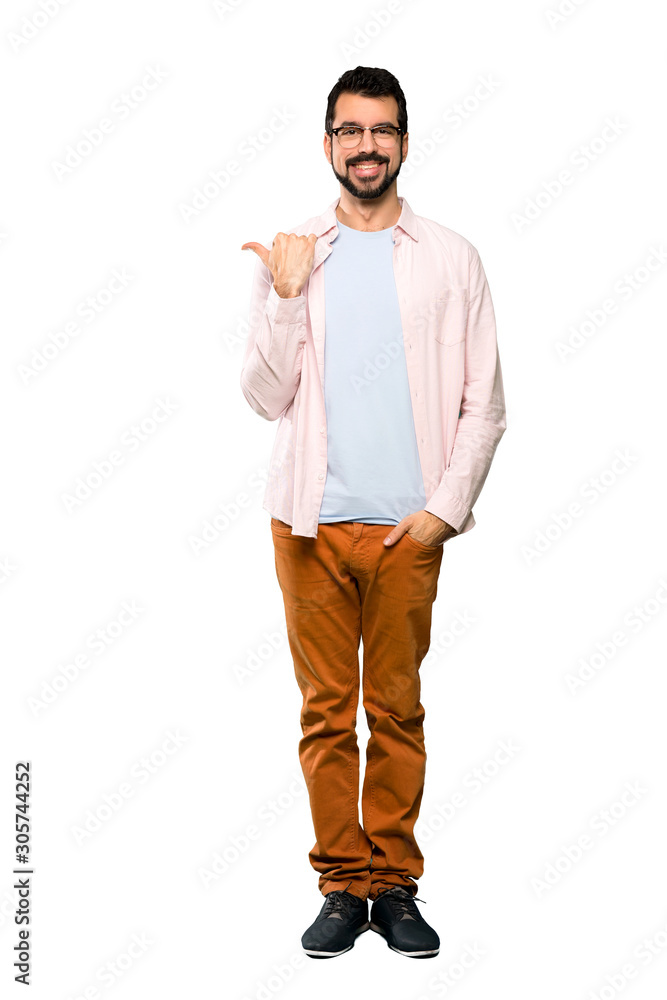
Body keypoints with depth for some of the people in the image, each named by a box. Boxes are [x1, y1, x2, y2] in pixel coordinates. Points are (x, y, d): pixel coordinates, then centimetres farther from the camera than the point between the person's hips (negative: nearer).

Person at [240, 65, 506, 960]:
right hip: (312, 522, 1)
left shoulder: (451, 259, 5)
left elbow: (485, 405, 3)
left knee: (397, 711, 5)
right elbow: (266, 397, 2)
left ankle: (395, 886, 16)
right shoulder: (289, 256, 7)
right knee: (327, 714, 4)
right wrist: (287, 297, -9)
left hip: (409, 526, 0)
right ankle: (342, 886, 14)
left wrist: (444, 508, -6)